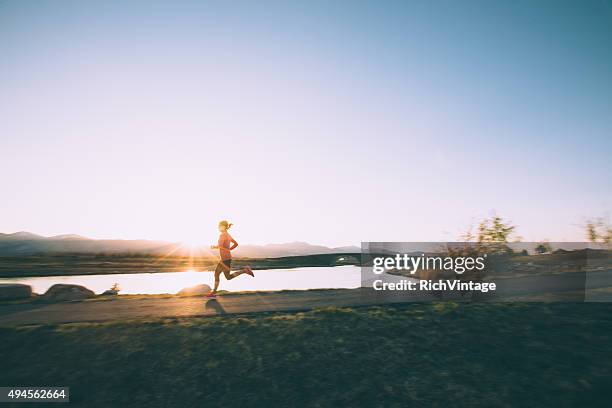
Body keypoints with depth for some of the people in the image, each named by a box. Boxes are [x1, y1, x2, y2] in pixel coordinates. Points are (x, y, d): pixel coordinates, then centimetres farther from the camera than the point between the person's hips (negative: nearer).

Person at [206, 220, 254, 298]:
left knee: (228, 277, 0)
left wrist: (213, 247, -7)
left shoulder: (222, 235, -17)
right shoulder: (228, 235, 12)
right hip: (225, 258, 10)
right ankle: (213, 293, 14)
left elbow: (219, 246, -27)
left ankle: (245, 270, -2)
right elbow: (236, 244, 18)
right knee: (216, 274, 11)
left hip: (225, 259, -10)